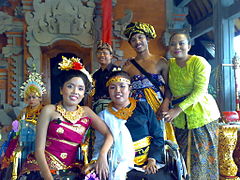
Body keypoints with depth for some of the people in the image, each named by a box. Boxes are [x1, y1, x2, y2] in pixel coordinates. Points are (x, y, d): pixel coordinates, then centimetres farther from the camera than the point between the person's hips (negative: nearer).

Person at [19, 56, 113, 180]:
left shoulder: (86, 112, 8)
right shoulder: (49, 110, -1)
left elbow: (109, 134, 5)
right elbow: (39, 149, -5)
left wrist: (102, 155, -14)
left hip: (69, 170, 4)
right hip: (42, 168, -3)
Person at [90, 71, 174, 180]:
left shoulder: (143, 107, 10)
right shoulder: (104, 116, 9)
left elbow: (158, 136, 5)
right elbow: (100, 146, 7)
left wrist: (152, 160, -8)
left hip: (149, 161, 2)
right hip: (124, 166, -2)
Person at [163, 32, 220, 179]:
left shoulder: (199, 62, -10)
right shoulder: (169, 64, 7)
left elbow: (200, 90, -18)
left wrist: (178, 109, -23)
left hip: (202, 114, -5)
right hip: (180, 118, 5)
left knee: (202, 157, 2)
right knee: (183, 158, 11)